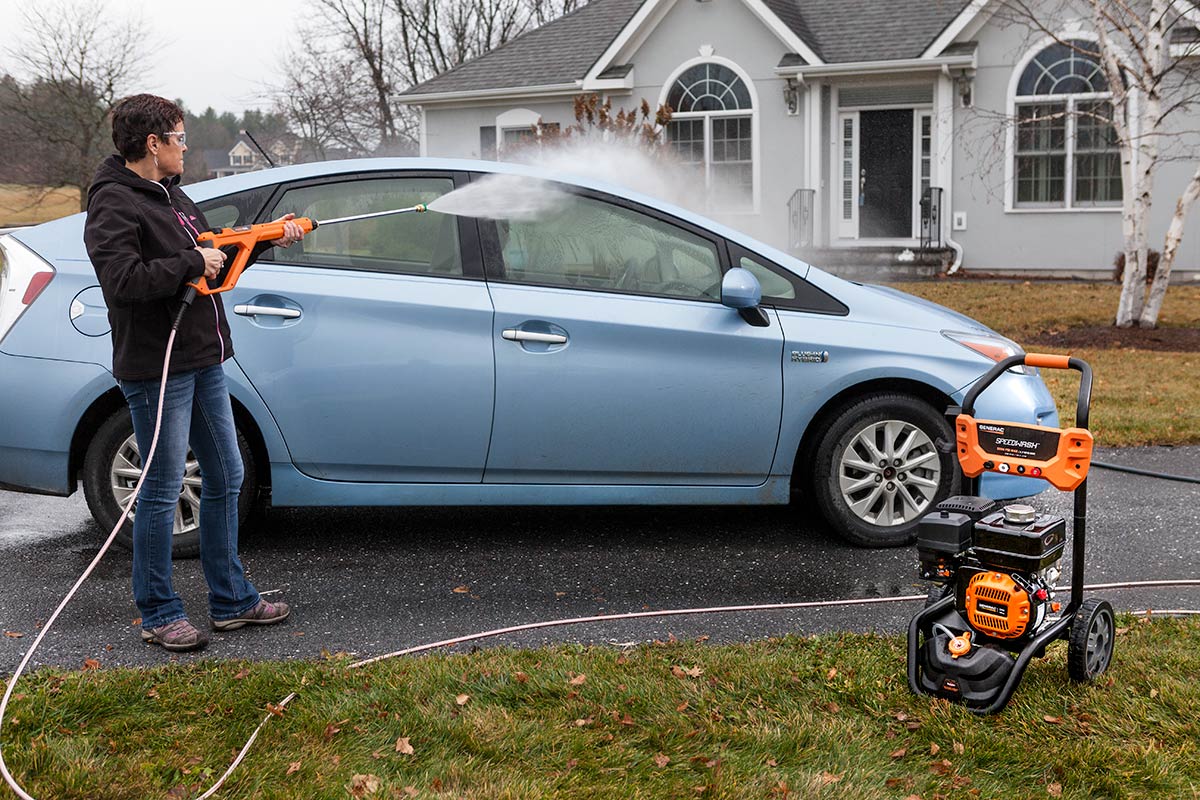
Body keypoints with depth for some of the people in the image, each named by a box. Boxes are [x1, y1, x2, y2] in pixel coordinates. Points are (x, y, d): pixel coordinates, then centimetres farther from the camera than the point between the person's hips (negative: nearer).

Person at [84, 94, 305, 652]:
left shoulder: (171, 195, 15)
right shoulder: (114, 204, -14)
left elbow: (216, 256, 24)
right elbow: (124, 281, -27)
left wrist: (267, 238, 14)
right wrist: (192, 262, -18)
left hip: (203, 360, 10)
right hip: (156, 369, -10)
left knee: (225, 479, 14)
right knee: (163, 491, -1)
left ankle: (232, 600, 25)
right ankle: (159, 615, 13)